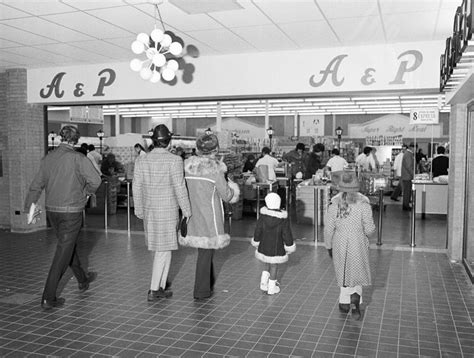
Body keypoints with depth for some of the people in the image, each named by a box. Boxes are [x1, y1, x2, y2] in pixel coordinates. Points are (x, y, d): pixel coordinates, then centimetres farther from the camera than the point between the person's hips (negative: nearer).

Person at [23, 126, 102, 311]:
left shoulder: (48, 158, 3)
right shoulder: (77, 158, -14)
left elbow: (36, 185, 7)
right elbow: (95, 179, -24)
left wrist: (28, 207, 13)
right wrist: (86, 192, -4)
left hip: (52, 210, 7)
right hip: (71, 211, -7)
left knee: (68, 246, 23)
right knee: (63, 253, 0)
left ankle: (83, 280, 42)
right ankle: (48, 298, 2)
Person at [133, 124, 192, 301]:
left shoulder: (141, 161, 1)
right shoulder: (174, 160, -14)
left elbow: (136, 187, 6)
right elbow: (179, 188, -14)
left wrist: (139, 210, 18)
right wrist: (187, 210, -3)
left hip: (149, 209, 6)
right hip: (168, 211, -6)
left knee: (161, 248, 19)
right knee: (163, 250, 4)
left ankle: (161, 285, 30)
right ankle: (154, 290, 7)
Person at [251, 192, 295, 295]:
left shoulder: (263, 216, -13)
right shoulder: (283, 219, -16)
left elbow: (258, 231, -3)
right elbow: (287, 234, -9)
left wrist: (256, 242, 14)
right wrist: (289, 246, 5)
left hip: (264, 246, 2)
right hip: (277, 248, -2)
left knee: (267, 264, 23)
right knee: (274, 265, 13)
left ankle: (264, 283, 17)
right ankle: (271, 288, 22)